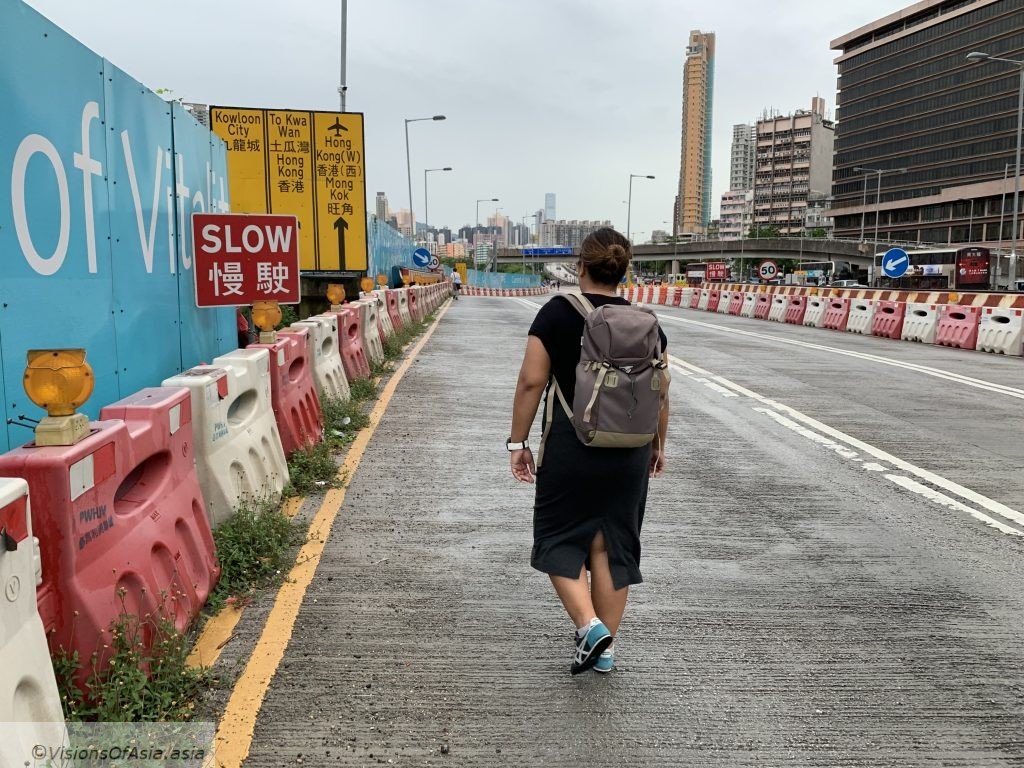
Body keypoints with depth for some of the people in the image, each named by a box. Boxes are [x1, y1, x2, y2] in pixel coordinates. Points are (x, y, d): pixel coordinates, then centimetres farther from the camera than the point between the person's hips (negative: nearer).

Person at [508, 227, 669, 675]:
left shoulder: (558, 313, -8)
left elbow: (531, 381, -11)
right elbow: (660, 393, 6)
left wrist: (518, 441, -3)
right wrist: (657, 444, 19)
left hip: (569, 449, -3)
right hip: (628, 452, 4)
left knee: (560, 539, 12)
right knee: (611, 543, 13)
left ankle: (590, 626, -4)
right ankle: (605, 648, 21)